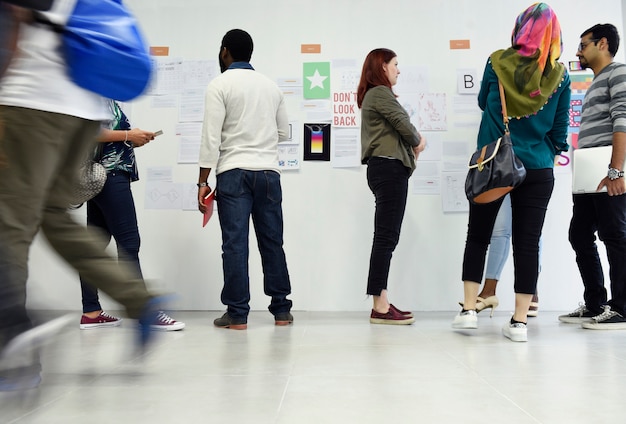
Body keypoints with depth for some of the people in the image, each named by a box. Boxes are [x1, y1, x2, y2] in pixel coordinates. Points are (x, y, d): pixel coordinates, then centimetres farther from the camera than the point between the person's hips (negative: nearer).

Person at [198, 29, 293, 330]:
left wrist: (203, 182, -5)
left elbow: (211, 137, -7)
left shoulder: (220, 85, 0)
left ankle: (237, 315, 3)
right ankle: (281, 310, 15)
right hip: (269, 172, 4)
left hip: (234, 173, -4)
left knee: (235, 243, 0)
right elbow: (283, 133, 18)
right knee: (272, 242, 9)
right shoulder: (271, 86, 13)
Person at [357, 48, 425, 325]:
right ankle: (380, 307, -9)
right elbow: (403, 123, -10)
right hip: (389, 168, -10)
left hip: (383, 169, 10)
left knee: (385, 237, 7)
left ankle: (381, 302, 10)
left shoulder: (372, 95, 25)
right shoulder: (380, 93, -6)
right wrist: (418, 142, 10)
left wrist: (411, 144, 1)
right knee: (386, 236, -11)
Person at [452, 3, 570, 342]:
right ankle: (519, 321, 5)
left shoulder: (498, 62, -2)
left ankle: (468, 310, 9)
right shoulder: (559, 75, -1)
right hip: (537, 171, 0)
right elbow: (559, 130, 5)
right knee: (527, 243, 3)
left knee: (477, 237, 10)